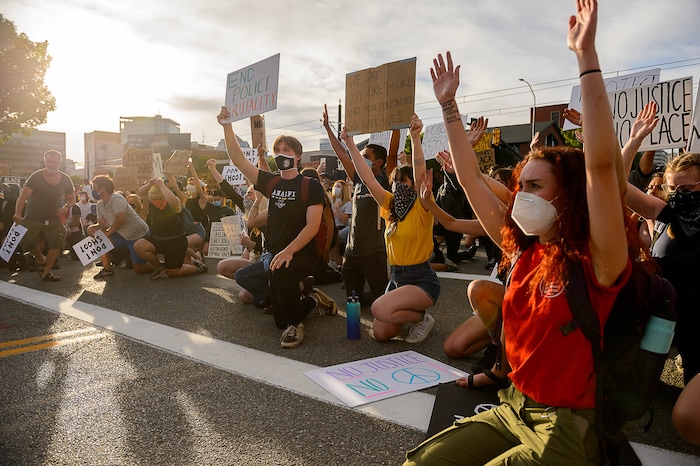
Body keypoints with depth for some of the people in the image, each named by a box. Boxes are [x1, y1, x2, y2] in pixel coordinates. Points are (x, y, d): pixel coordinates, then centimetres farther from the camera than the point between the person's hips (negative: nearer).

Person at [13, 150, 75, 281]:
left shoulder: (65, 179, -3)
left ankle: (46, 272, 2)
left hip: (53, 219, 2)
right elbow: (23, 196, -23)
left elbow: (72, 199, 8)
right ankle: (41, 259, 29)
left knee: (57, 241, -11)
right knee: (27, 242, -4)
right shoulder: (36, 177, -14)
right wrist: (18, 214, -37)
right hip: (32, 219, -1)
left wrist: (66, 207, -15)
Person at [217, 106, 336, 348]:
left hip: (304, 255, -5)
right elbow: (239, 160, -1)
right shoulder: (271, 182, 7)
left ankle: (295, 324, -18)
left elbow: (312, 225, -18)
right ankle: (313, 299, 33)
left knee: (278, 270, -39)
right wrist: (227, 126, -11)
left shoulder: (311, 186, -8)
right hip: (277, 254, 6)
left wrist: (288, 251, -30)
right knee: (280, 321, 6)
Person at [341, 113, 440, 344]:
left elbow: (420, 174, -28)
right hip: (396, 277, 7)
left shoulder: (421, 208, -11)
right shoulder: (390, 206, 6)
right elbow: (368, 179, -1)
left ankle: (422, 318, 0)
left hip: (422, 279, -7)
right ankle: (410, 312, 28)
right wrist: (351, 145, -5)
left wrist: (415, 137, -38)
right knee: (381, 333, 0)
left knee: (380, 309, -27)